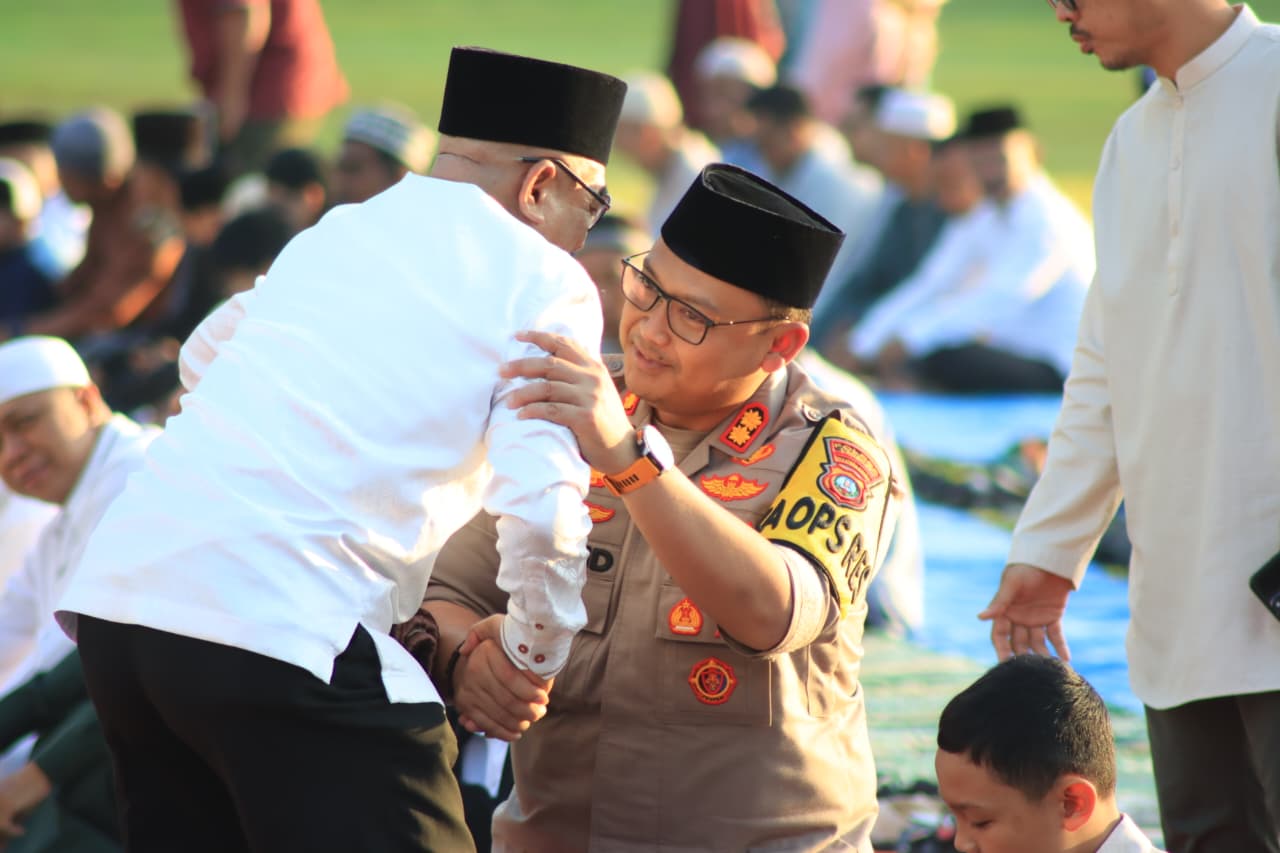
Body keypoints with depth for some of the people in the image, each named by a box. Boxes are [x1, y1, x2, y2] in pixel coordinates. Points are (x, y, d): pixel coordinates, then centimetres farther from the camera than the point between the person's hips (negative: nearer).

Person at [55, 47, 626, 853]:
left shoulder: (336, 232, 22)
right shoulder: (545, 283, 2)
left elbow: (205, 355, 40)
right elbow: (542, 507, -10)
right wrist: (536, 655, 8)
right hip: (286, 629, -7)